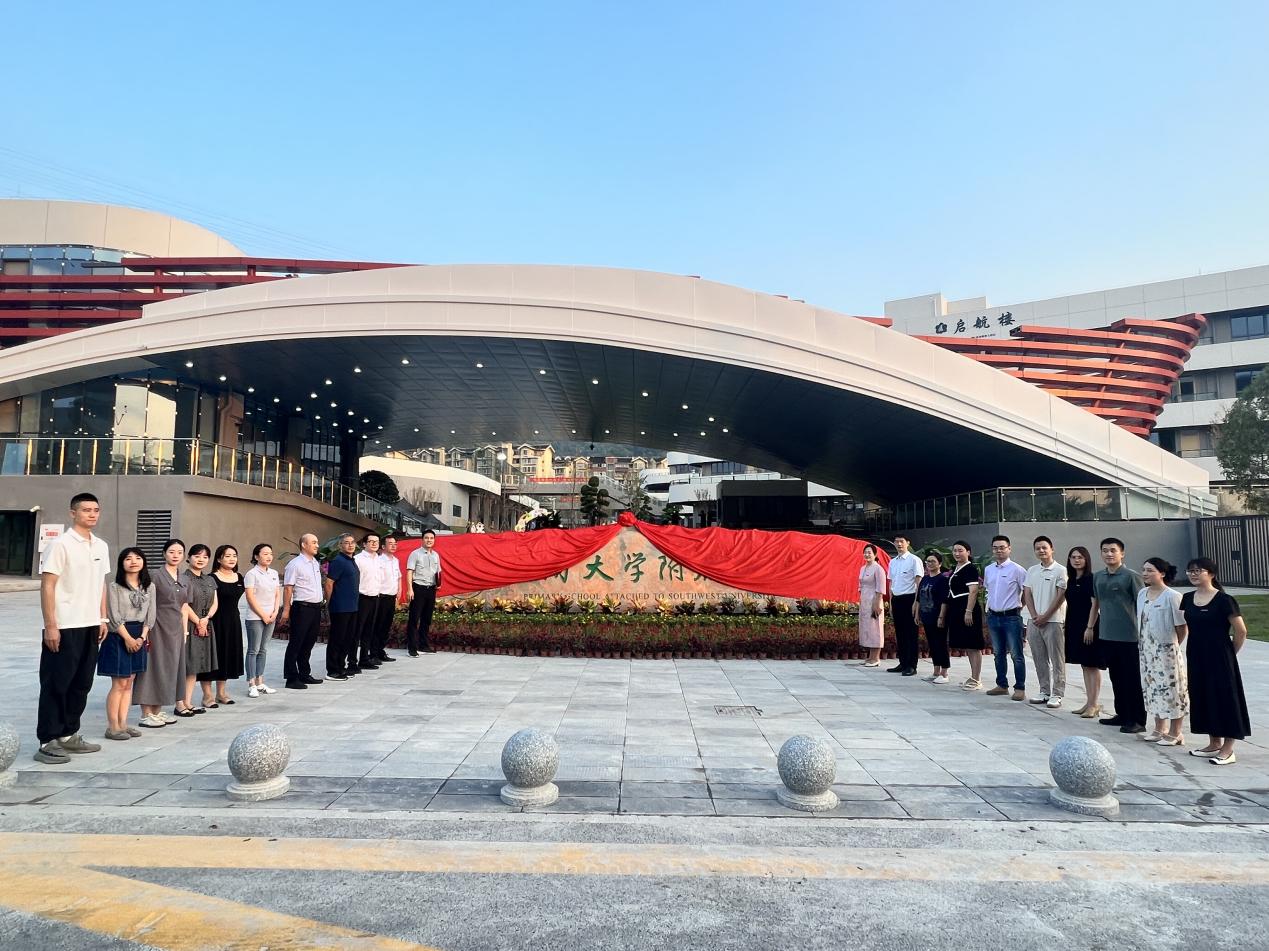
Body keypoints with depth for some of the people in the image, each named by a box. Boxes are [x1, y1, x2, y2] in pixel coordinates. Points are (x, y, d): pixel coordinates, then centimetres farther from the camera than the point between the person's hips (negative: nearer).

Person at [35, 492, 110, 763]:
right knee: (56, 684, 2)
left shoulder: (101, 546, 10)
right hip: (64, 627, -7)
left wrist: (103, 619, 13)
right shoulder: (61, 544, -10)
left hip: (91, 626, 7)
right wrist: (50, 626, -16)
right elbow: (47, 586, -12)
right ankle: (47, 742, 10)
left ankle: (69, 734, 24)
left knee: (81, 683, 12)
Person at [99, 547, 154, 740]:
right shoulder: (115, 586, -7)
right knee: (119, 683, -4)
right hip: (119, 636, -5)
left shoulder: (149, 586, 7)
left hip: (139, 636, 5)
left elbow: (150, 615, 6)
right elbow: (114, 616, -10)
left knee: (129, 682, 8)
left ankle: (122, 724, 14)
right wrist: (128, 638, -12)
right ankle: (112, 727, 3)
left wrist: (142, 637, -4)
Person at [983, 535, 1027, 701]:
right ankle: (1002, 685, 25)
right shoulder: (988, 570, 8)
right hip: (993, 617, 6)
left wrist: (1018, 605, -3)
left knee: (1016, 655, -1)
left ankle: (1020, 688, 7)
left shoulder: (1016, 569, -9)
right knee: (998, 653, 14)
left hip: (1011, 617, -6)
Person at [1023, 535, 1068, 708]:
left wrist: (1045, 616, -11)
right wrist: (1034, 616, -3)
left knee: (1056, 660, -1)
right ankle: (1044, 692, 19)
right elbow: (1027, 594, 9)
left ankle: (1057, 694, 5)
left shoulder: (1060, 570, -5)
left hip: (1053, 621, -5)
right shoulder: (1032, 571, 12)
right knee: (1040, 660, 11)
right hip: (1034, 622, 6)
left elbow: (1061, 596, -9)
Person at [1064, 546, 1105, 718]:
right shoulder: (1071, 581, 12)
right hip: (1074, 627, 8)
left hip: (1088, 626, -7)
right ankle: (1088, 703, 18)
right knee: (1084, 665, 12)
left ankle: (1094, 705, 4)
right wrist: (1065, 624, 12)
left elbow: (1095, 605, -13)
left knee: (1092, 665, -2)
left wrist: (1090, 627, -18)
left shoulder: (1091, 579, -9)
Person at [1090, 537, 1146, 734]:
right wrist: (1090, 627, 16)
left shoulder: (1131, 576, -7)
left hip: (1128, 637, -6)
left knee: (1132, 679, 1)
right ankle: (1122, 714, 25)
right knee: (1116, 677, 14)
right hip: (1106, 636, 6)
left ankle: (1137, 719, 10)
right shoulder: (1098, 577, 9)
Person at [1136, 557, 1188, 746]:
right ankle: (1160, 729, 28)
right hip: (1146, 651, 7)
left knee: (1171, 689, 3)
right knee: (1153, 689, 15)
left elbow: (1181, 627, -10)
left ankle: (1175, 733, 16)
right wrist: (1142, 645, 8)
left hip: (1166, 651, -7)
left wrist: (1173, 646, -2)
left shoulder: (1172, 596, -14)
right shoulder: (1142, 594, 5)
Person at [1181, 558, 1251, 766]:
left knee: (1225, 699, 0)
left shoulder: (1223, 600, -13)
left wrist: (1230, 653, 0)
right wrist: (1201, 646, 13)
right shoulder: (1187, 599, 5)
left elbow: (1241, 631, -10)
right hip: (1196, 658, 7)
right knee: (1203, 698, 12)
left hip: (1219, 659, -7)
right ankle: (1214, 744, 25)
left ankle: (1228, 750, 8)